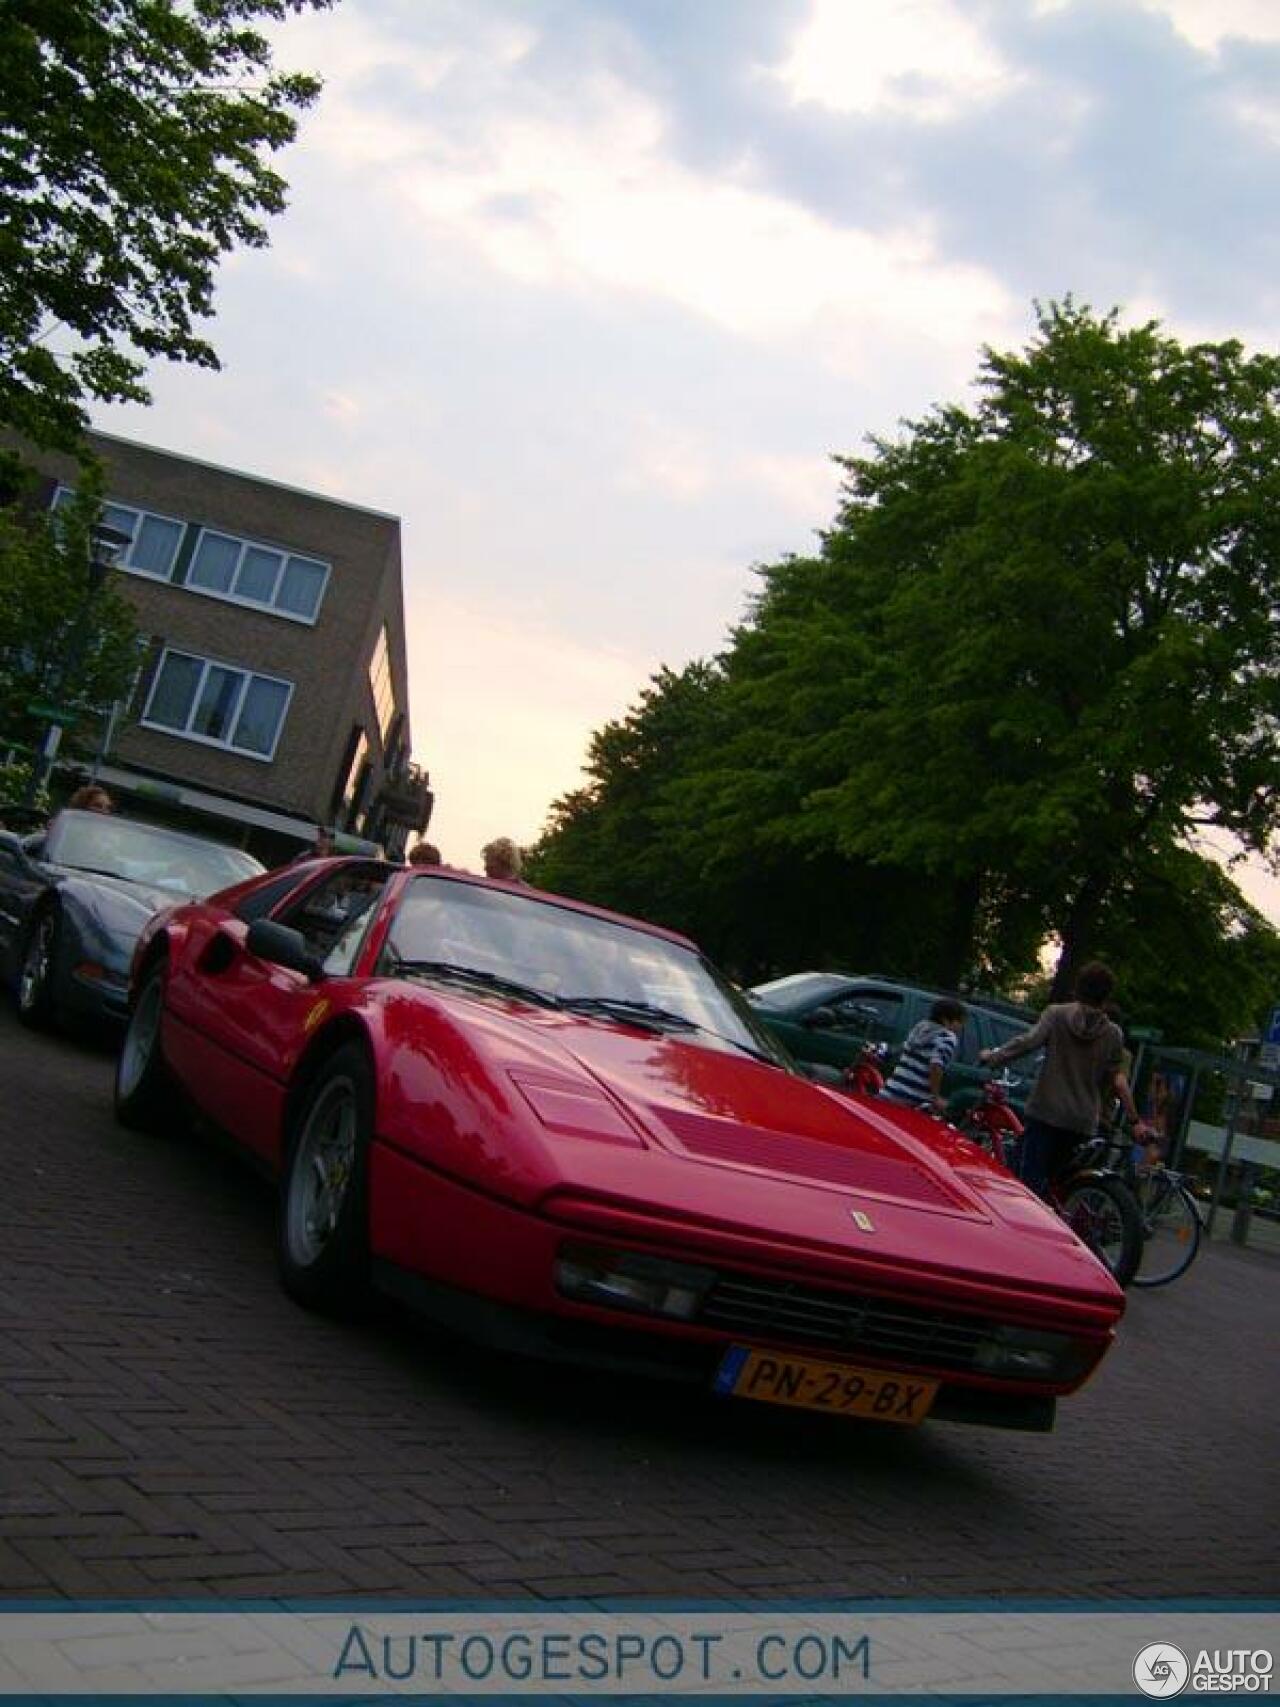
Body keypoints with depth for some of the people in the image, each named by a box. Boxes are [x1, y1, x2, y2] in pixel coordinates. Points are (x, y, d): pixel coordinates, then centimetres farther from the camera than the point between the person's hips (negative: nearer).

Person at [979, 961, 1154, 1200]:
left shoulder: (1056, 1014, 0)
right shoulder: (1113, 1033, 6)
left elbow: (1028, 1042, -14)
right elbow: (1118, 1080, 2)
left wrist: (992, 1057, -4)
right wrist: (1135, 1121, 7)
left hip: (1046, 1111, -3)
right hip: (1082, 1121, 3)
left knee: (1031, 1179, -7)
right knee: (1050, 1177, 17)